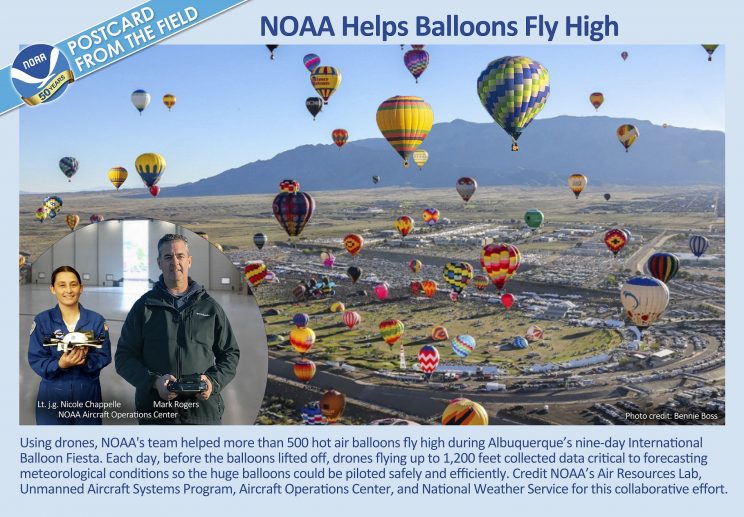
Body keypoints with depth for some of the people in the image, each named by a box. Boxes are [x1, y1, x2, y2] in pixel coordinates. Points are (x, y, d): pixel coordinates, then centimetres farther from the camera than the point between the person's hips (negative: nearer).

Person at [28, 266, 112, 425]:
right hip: (53, 395, -1)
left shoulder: (96, 320, 0)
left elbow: (104, 356, -4)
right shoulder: (42, 321, -3)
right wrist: (60, 364, -24)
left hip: (88, 393, 1)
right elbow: (35, 359, -7)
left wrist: (85, 361, -23)